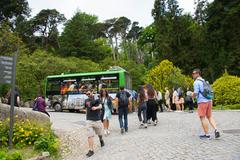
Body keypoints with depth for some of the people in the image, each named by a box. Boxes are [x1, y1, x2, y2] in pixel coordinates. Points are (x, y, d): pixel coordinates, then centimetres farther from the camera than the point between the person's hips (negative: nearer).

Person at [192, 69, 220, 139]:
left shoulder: (196, 82, -8)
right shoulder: (204, 81, 18)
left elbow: (195, 93, -14)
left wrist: (192, 95, 5)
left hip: (202, 101, -8)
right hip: (209, 100, 8)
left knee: (203, 118, 1)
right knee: (210, 116, 15)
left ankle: (206, 134, 5)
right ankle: (216, 130, 2)